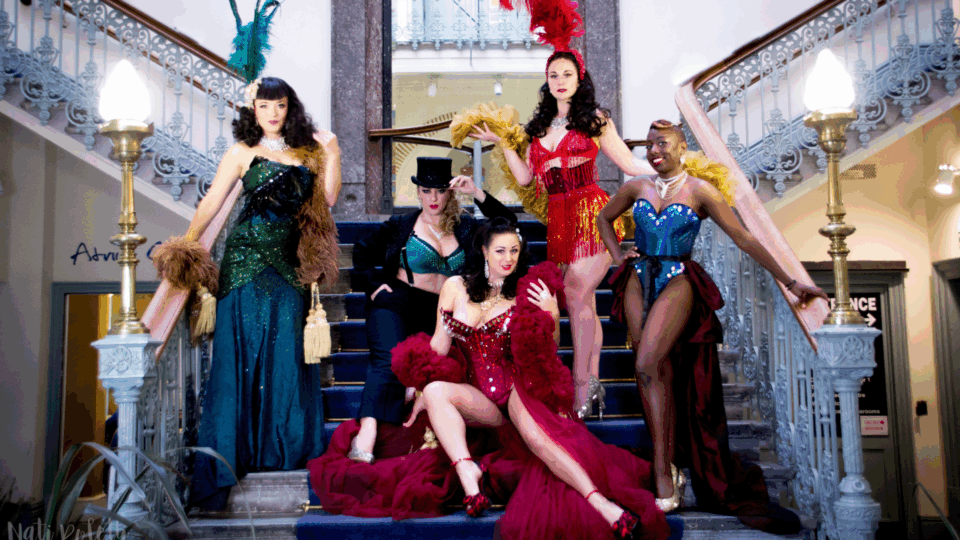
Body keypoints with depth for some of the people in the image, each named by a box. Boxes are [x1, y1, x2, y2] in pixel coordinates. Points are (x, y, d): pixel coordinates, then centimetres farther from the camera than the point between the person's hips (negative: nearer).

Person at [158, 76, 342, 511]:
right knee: (244, 347, -3)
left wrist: (331, 155, 2)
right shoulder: (242, 153, 6)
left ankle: (285, 444, 16)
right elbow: (211, 203, 1)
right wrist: (187, 244, -10)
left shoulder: (306, 152, 14)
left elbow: (327, 199, 9)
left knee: (287, 350, 4)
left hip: (289, 260, 3)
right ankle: (237, 448, 3)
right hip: (248, 258, -3)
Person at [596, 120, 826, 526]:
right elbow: (604, 218, 28)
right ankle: (670, 470, 8)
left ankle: (662, 472, -15)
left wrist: (790, 283, -1)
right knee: (662, 374, 1)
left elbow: (744, 239, -1)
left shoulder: (699, 191, 0)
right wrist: (618, 256, 13)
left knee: (647, 366, -21)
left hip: (678, 282, -4)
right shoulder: (638, 187, 10)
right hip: (639, 281, 4)